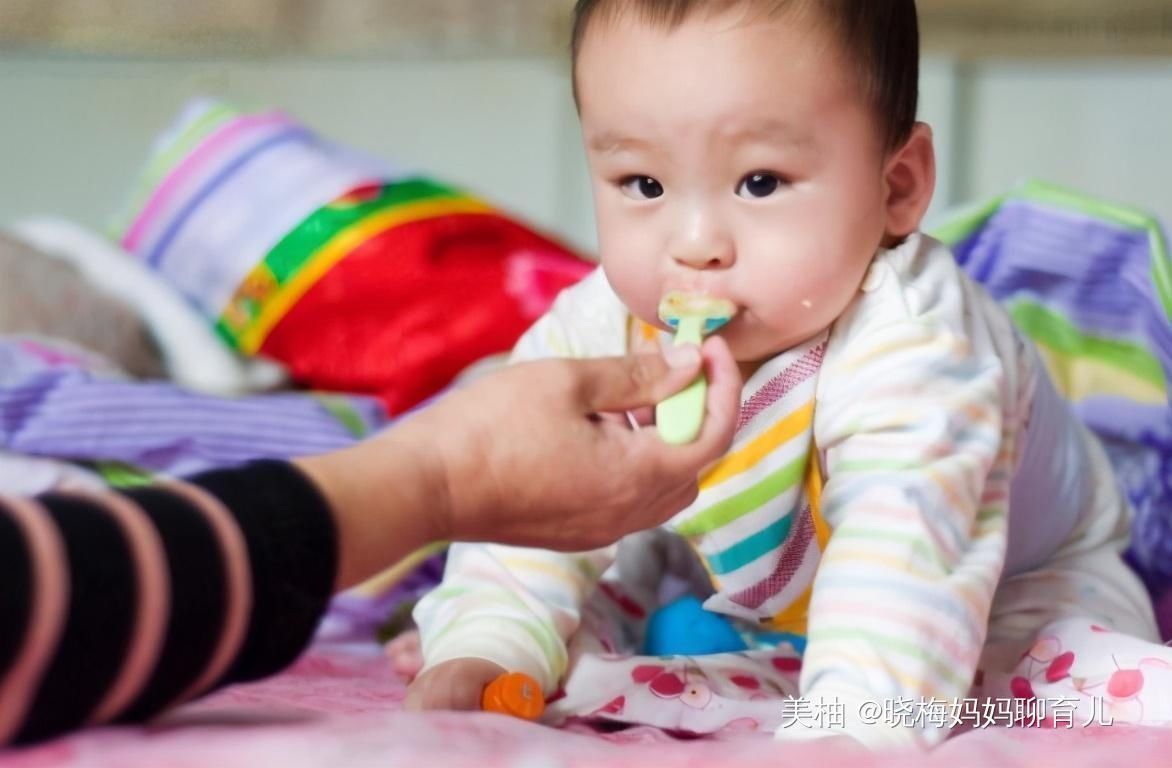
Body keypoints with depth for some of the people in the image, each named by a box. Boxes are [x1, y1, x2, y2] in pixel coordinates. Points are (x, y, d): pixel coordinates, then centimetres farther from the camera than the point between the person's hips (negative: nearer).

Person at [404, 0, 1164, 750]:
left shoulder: (913, 349, -43)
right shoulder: (602, 325, -24)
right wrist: (485, 645, -28)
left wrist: (842, 731, -66)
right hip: (746, 596, 5)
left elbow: (905, 561, -54)